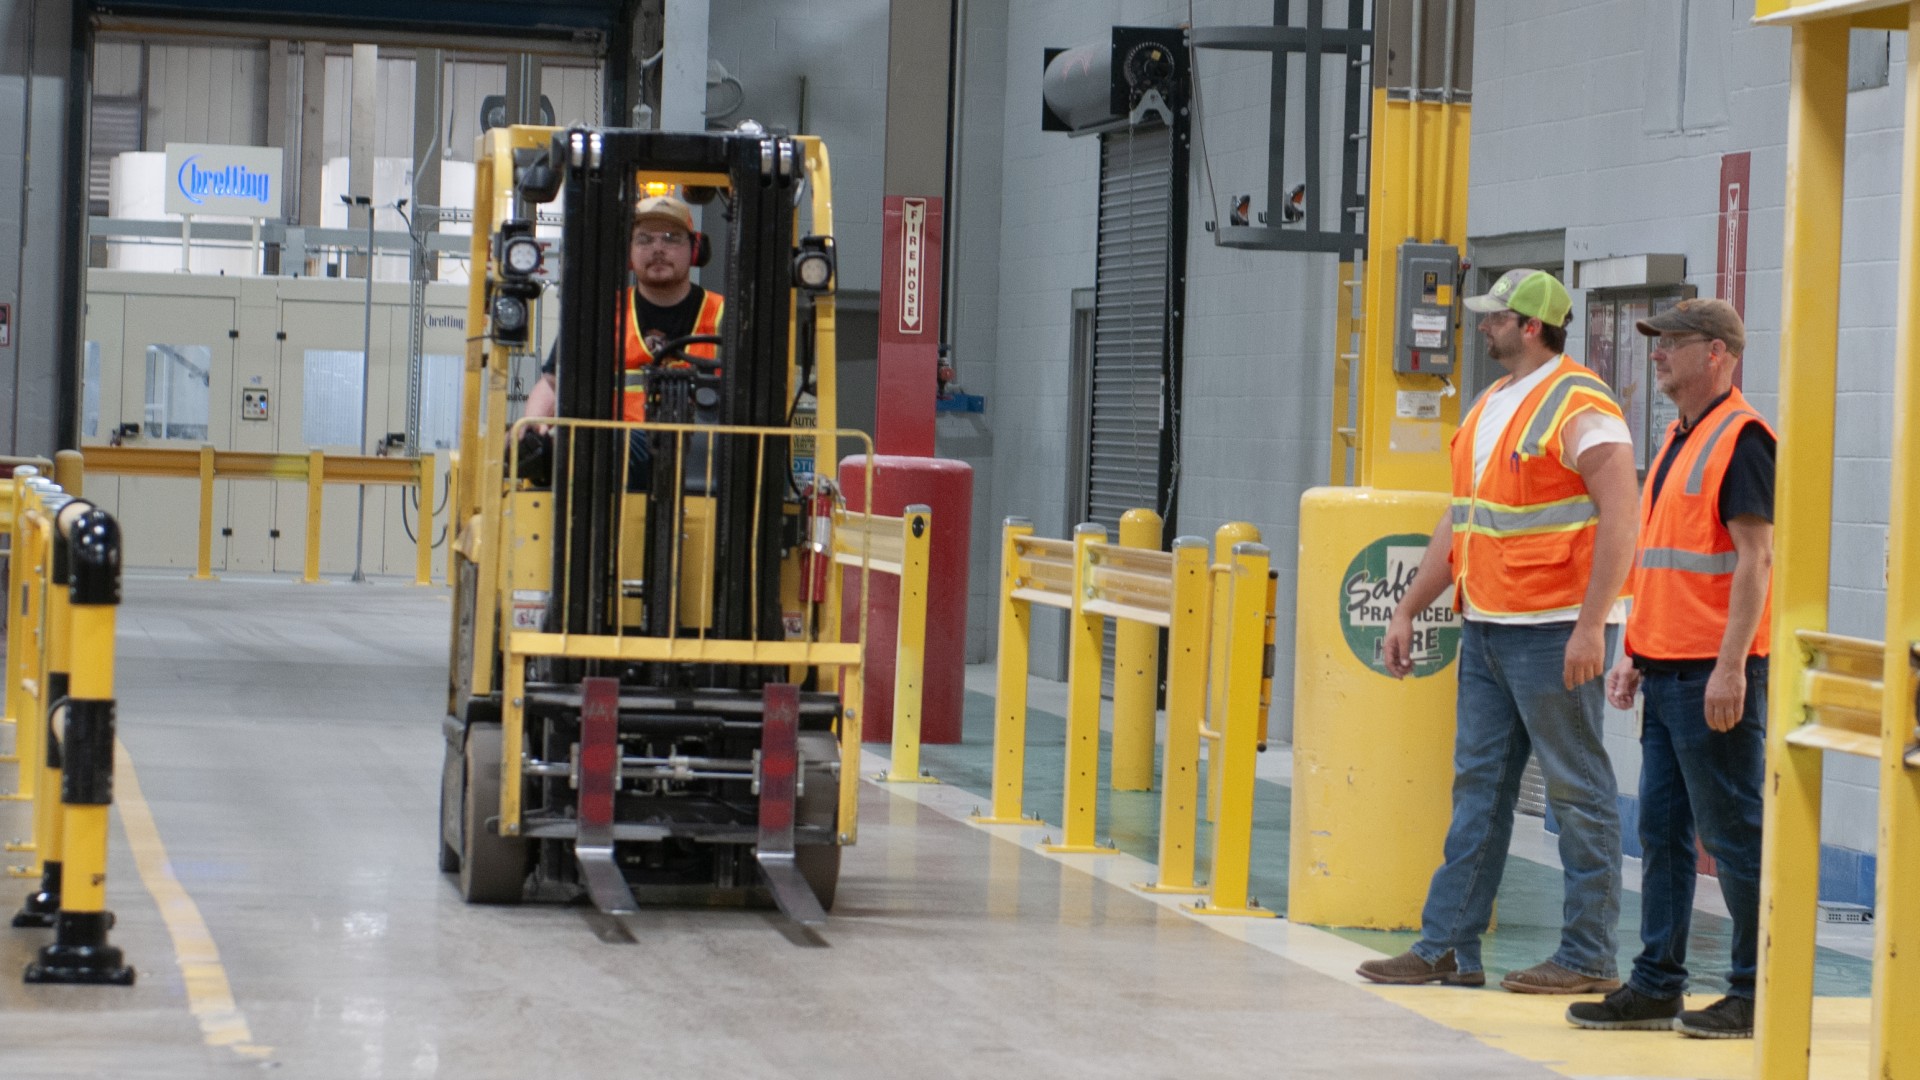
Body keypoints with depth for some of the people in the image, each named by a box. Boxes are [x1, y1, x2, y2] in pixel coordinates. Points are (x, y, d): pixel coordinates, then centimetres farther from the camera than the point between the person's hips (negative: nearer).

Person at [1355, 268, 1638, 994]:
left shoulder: (1579, 410, -12)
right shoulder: (1489, 408, 17)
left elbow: (1620, 523, -19)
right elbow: (1460, 520, 23)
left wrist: (1589, 626, -24)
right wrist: (1408, 611, 20)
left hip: (1551, 633, -9)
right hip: (1485, 630, 9)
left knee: (1578, 791, -3)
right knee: (1477, 785, 10)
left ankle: (1589, 957, 2)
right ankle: (1448, 947, 14)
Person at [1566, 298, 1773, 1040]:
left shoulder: (1740, 438, -12)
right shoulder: (1678, 441, 18)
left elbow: (1754, 559, -18)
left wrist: (1730, 666, -22)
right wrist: (1633, 651, 19)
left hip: (1713, 676, -10)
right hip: (1666, 671, 10)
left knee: (1734, 834, -4)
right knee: (1661, 831, 10)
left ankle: (1758, 993, 3)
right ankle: (1657, 985, 16)